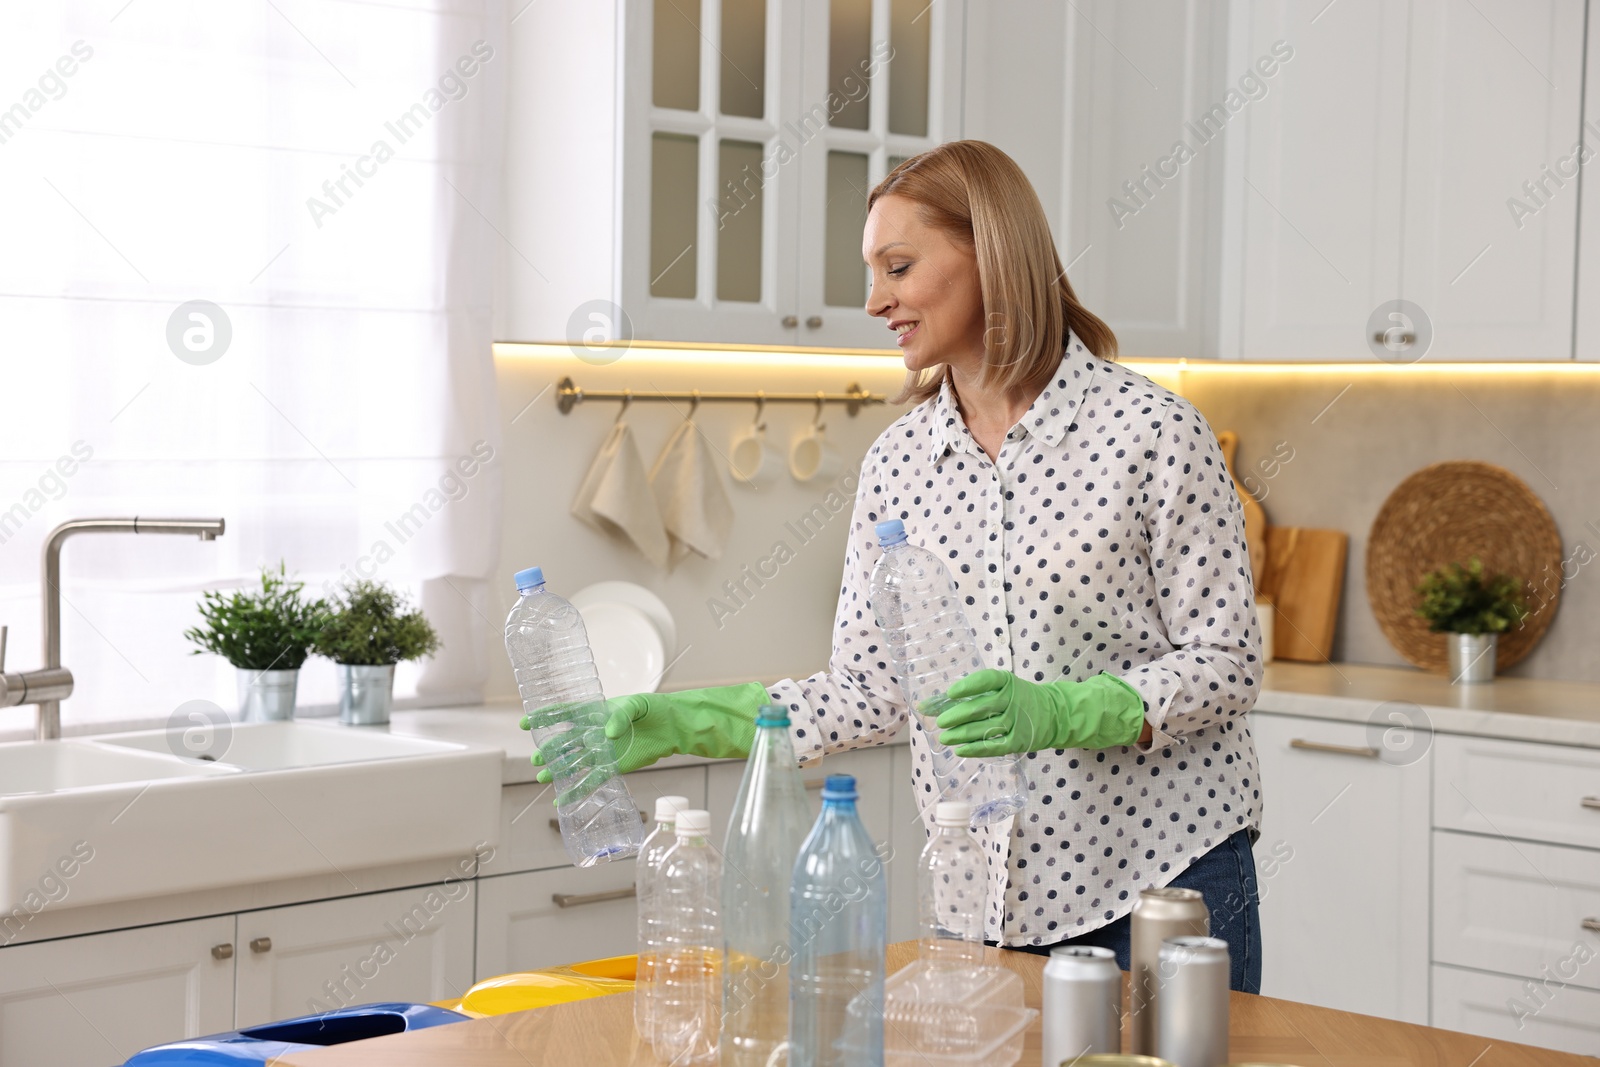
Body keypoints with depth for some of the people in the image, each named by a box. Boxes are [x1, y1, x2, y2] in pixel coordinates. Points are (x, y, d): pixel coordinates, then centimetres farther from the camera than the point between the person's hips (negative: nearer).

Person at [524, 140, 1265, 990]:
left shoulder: (1151, 430, -10)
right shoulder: (895, 465, 5)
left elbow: (1226, 663, -9)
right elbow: (868, 684, 4)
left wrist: (1059, 712, -25)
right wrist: (678, 724, -7)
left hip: (1164, 878, -4)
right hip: (981, 894, 4)